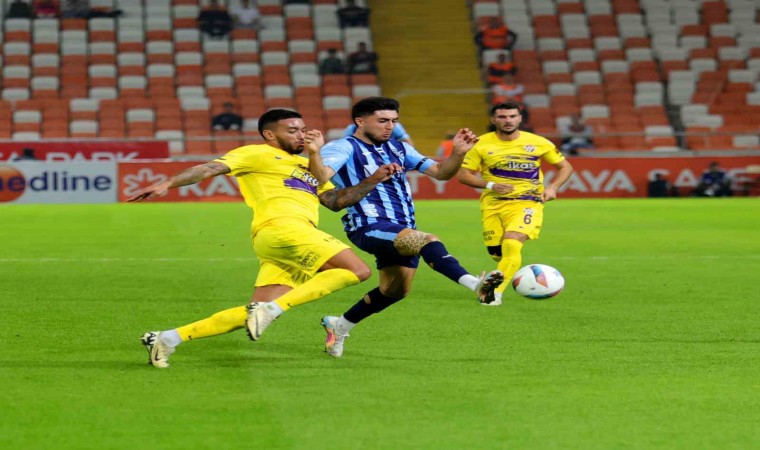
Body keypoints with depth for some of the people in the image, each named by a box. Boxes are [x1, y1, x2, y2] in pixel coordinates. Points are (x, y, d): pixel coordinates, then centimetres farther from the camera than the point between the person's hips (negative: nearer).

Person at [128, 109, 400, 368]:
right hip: (281, 228, -8)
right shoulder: (257, 154, 8)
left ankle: (169, 339, 4)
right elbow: (211, 169, -1)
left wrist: (373, 181, 16)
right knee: (357, 271, -18)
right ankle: (272, 308, -25)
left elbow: (335, 201, 26)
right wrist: (168, 184, -13)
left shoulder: (306, 166, 33)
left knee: (255, 316, 1)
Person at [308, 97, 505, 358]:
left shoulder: (398, 148, 16)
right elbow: (321, 177, -23)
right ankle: (476, 285, -52)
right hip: (369, 227, -9)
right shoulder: (345, 148, -4)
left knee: (395, 290, 16)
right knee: (427, 241, -32)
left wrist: (458, 153, -5)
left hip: (403, 231, 9)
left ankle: (339, 325, 36)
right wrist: (314, 153, -43)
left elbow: (440, 172, 14)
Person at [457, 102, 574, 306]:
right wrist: (490, 185, -16)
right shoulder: (482, 144, -2)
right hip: (493, 204, 2)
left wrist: (552, 187, -8)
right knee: (497, 254, 3)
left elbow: (565, 167, 10)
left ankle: (495, 292, -23)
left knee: (511, 245, -25)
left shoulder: (538, 143, -1)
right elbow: (463, 174, -1)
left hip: (527, 203, -2)